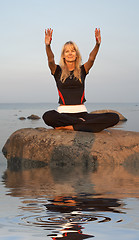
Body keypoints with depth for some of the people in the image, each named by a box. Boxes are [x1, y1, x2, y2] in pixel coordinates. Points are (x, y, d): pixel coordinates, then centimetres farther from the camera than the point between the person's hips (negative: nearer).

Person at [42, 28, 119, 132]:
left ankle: (71, 127, -25)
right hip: (63, 113, -3)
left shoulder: (82, 70, 15)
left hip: (82, 112, 3)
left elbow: (91, 59, -3)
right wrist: (48, 45, -29)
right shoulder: (58, 71, 11)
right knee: (47, 116, -39)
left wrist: (97, 44, -23)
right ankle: (83, 124, -21)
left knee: (114, 118, -23)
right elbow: (51, 60, -8)